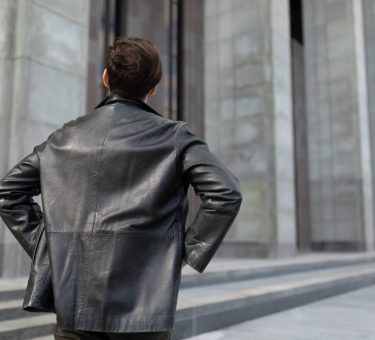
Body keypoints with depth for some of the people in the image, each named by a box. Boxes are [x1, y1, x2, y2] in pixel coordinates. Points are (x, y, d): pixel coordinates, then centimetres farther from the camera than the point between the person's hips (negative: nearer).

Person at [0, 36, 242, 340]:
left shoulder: (67, 136, 6)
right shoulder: (174, 136, -4)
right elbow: (226, 194, -13)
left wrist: (46, 243, 10)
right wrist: (189, 252, -4)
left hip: (72, 301, 3)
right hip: (142, 305, -2)